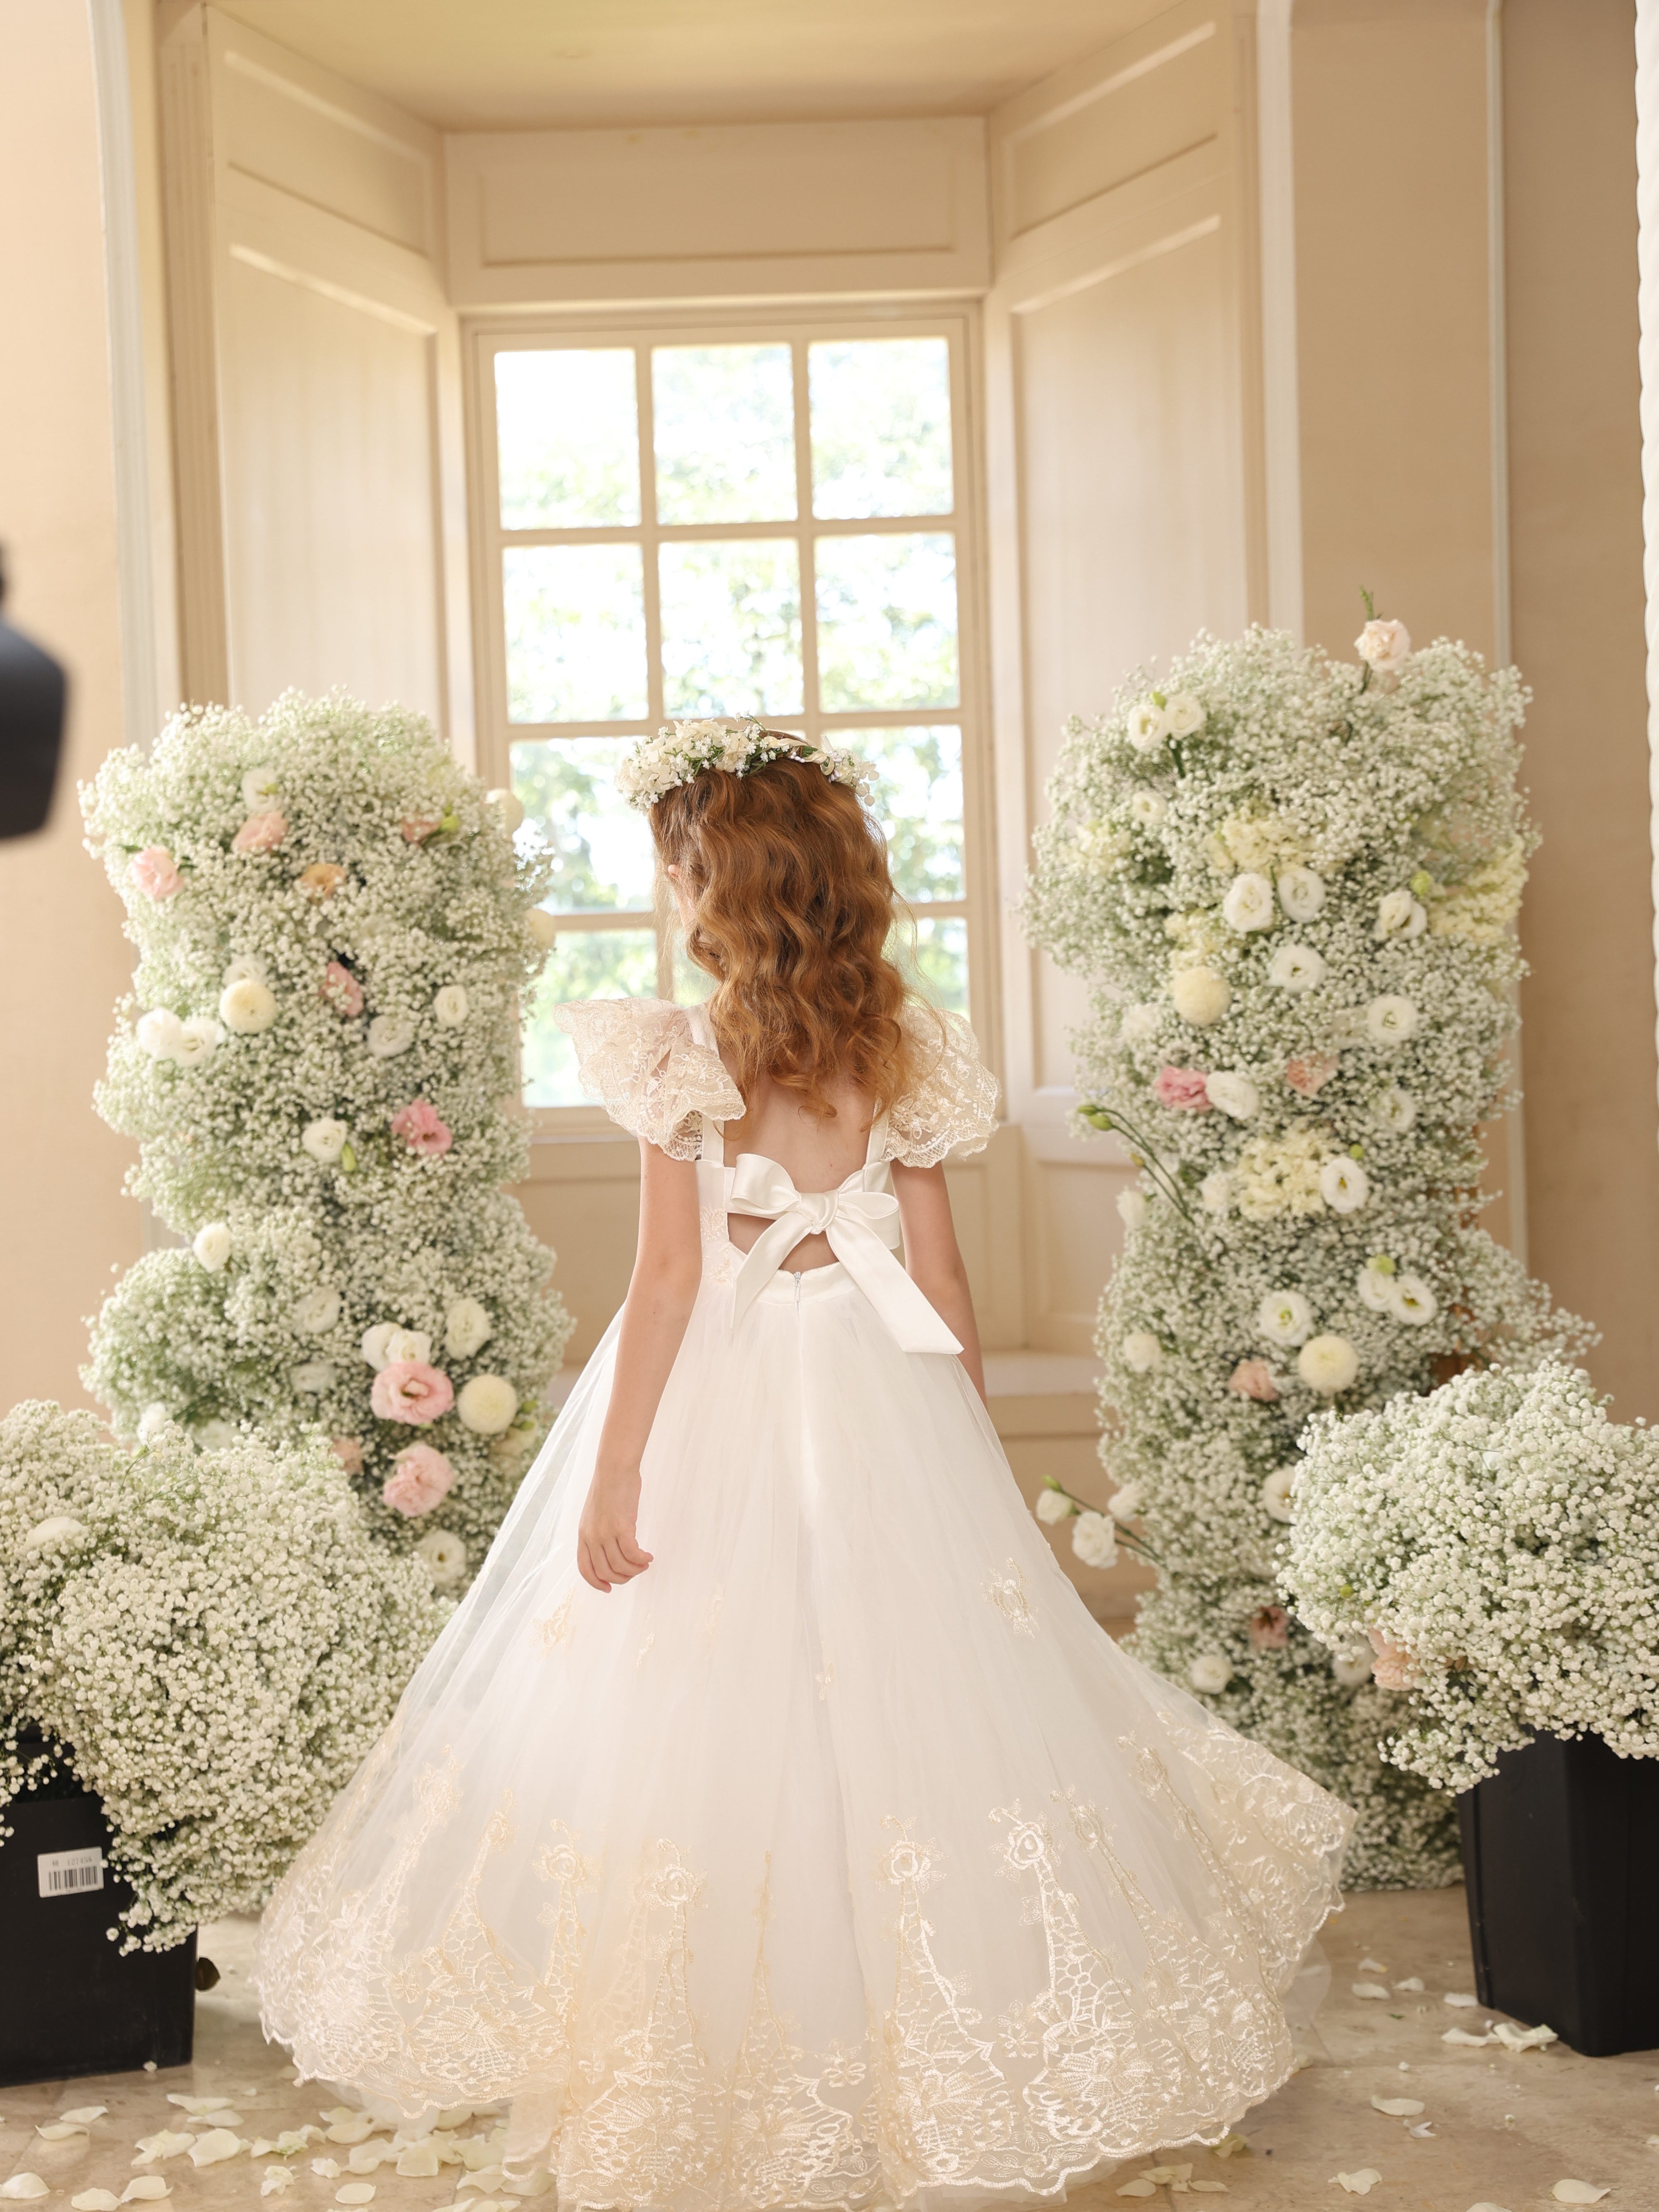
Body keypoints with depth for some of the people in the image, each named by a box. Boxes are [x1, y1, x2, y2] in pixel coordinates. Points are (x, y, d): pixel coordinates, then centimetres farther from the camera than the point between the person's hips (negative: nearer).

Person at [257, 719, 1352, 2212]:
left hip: (723, 1401, -4)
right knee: (907, 1696, 11)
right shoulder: (907, 1053, 1)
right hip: (881, 1400, 4)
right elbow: (941, 1277, 4)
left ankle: (723, 2069, 13)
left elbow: (668, 1277, -13)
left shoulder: (685, 1057, -11)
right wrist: (975, 1458, 14)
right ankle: (928, 2044, 20)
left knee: (707, 1713, 5)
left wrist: (613, 1470, -8)